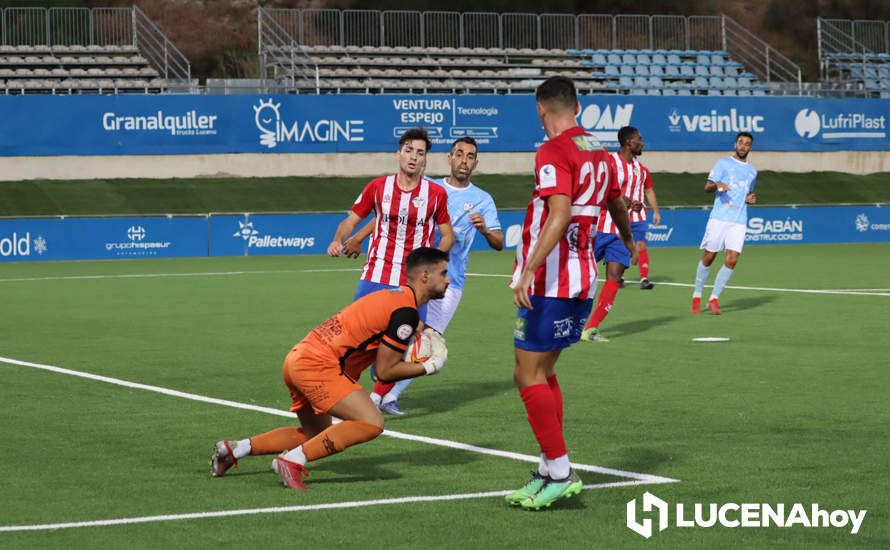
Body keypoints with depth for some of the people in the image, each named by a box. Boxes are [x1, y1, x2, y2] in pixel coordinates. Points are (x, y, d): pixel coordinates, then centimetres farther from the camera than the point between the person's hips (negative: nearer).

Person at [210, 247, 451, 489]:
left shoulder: (395, 295, 15)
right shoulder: (406, 312, -14)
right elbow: (385, 371, -11)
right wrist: (429, 367, -2)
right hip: (318, 365, -10)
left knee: (317, 437, 26)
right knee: (372, 423, -20)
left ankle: (233, 449, 24)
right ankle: (293, 461, -19)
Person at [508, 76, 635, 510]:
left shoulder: (554, 150, -13)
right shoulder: (598, 151, 13)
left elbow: (560, 214, -26)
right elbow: (618, 206, 30)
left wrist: (529, 270, -31)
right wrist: (629, 242, 50)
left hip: (550, 281, -9)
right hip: (582, 276, 9)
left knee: (529, 375, -4)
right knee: (542, 372, 15)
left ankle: (560, 472, -6)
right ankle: (551, 471, 16)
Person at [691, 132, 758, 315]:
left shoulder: (752, 172, 19)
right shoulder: (723, 163, 4)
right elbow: (707, 186, -4)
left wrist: (750, 199, 10)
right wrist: (716, 185, -26)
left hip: (739, 222, 3)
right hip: (719, 218, -3)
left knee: (732, 260, -10)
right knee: (708, 257, 0)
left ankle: (714, 298, -2)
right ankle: (697, 296, 15)